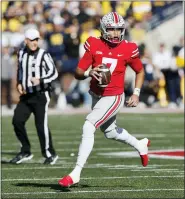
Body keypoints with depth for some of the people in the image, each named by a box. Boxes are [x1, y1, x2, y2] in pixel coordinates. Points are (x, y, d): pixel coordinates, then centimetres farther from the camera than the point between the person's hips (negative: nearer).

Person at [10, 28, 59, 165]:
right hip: (26, 95, 6)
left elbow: (54, 73, -13)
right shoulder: (21, 54, 8)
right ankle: (26, 152, 13)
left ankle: (50, 154, 6)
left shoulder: (43, 55, -10)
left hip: (41, 95, -6)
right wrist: (19, 83, 9)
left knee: (41, 124, -8)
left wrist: (40, 80, -27)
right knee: (17, 121, -1)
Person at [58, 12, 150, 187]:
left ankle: (76, 173, -16)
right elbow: (78, 73, -8)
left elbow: (140, 71, 8)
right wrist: (89, 73, -29)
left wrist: (136, 93, -1)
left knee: (88, 127, -19)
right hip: (96, 95, 5)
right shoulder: (94, 46, -8)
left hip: (113, 97, -5)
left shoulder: (127, 49, -10)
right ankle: (140, 145, 53)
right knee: (110, 132, 24)